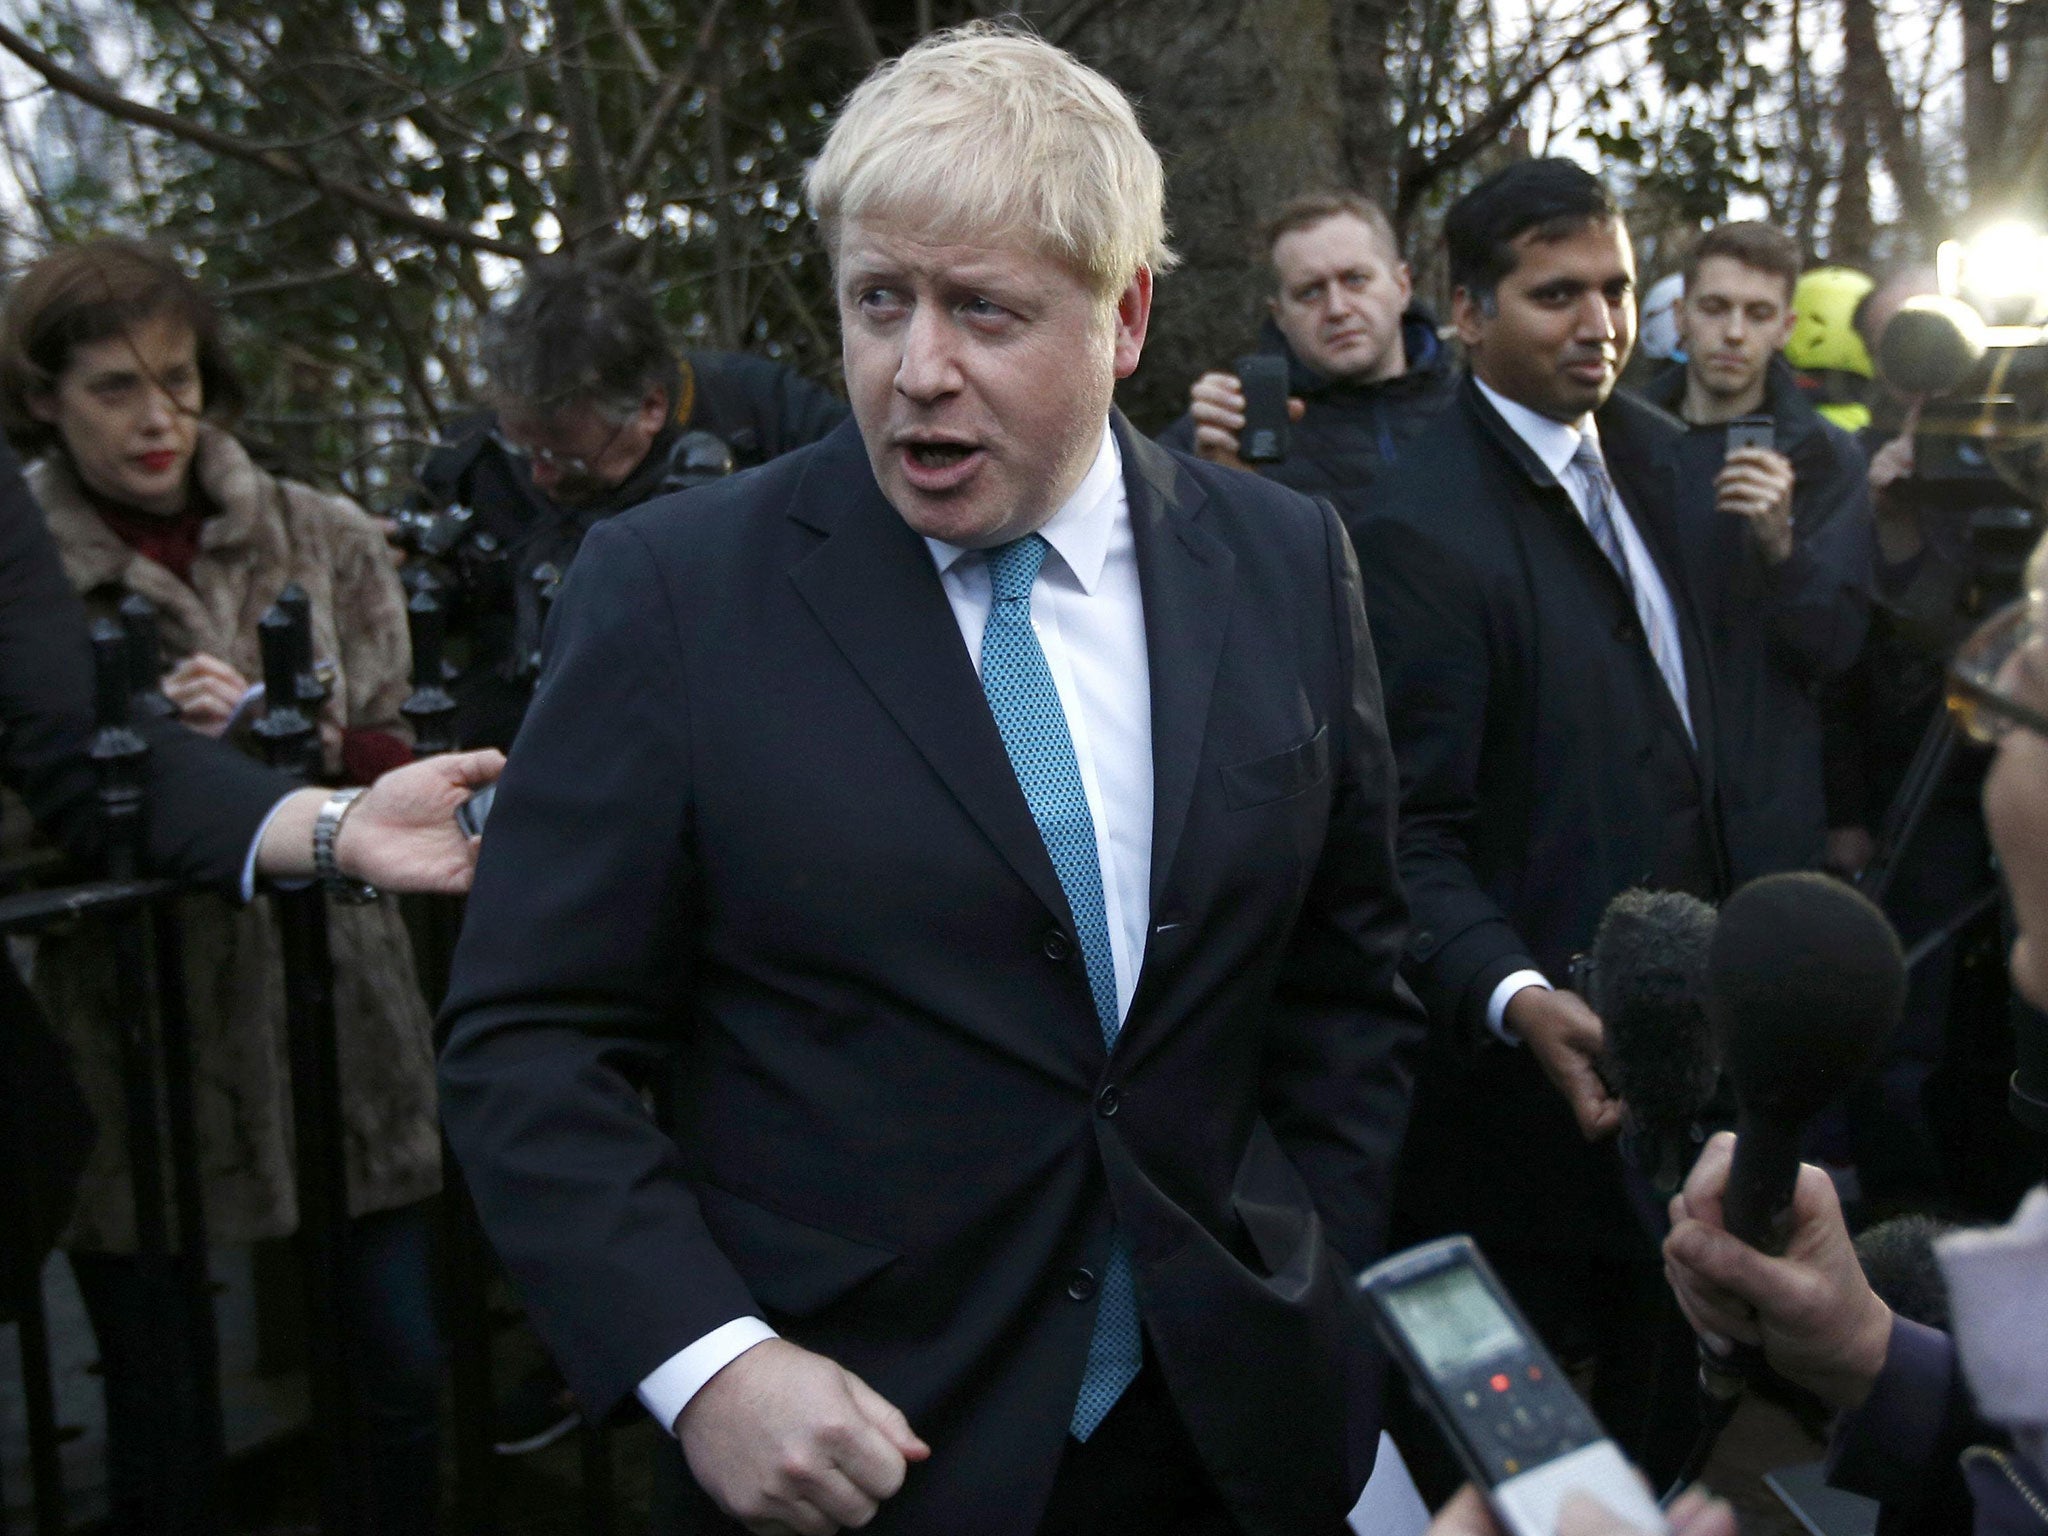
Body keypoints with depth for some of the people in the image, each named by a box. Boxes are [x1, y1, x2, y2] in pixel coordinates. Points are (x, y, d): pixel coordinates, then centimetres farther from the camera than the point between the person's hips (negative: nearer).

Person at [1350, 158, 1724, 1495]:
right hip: (1543, 1060, -8)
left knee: (1666, 1403, 23)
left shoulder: (1650, 449, 5)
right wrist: (1514, 1000, -36)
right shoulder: (1426, 532, -21)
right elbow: (1415, 834, -24)